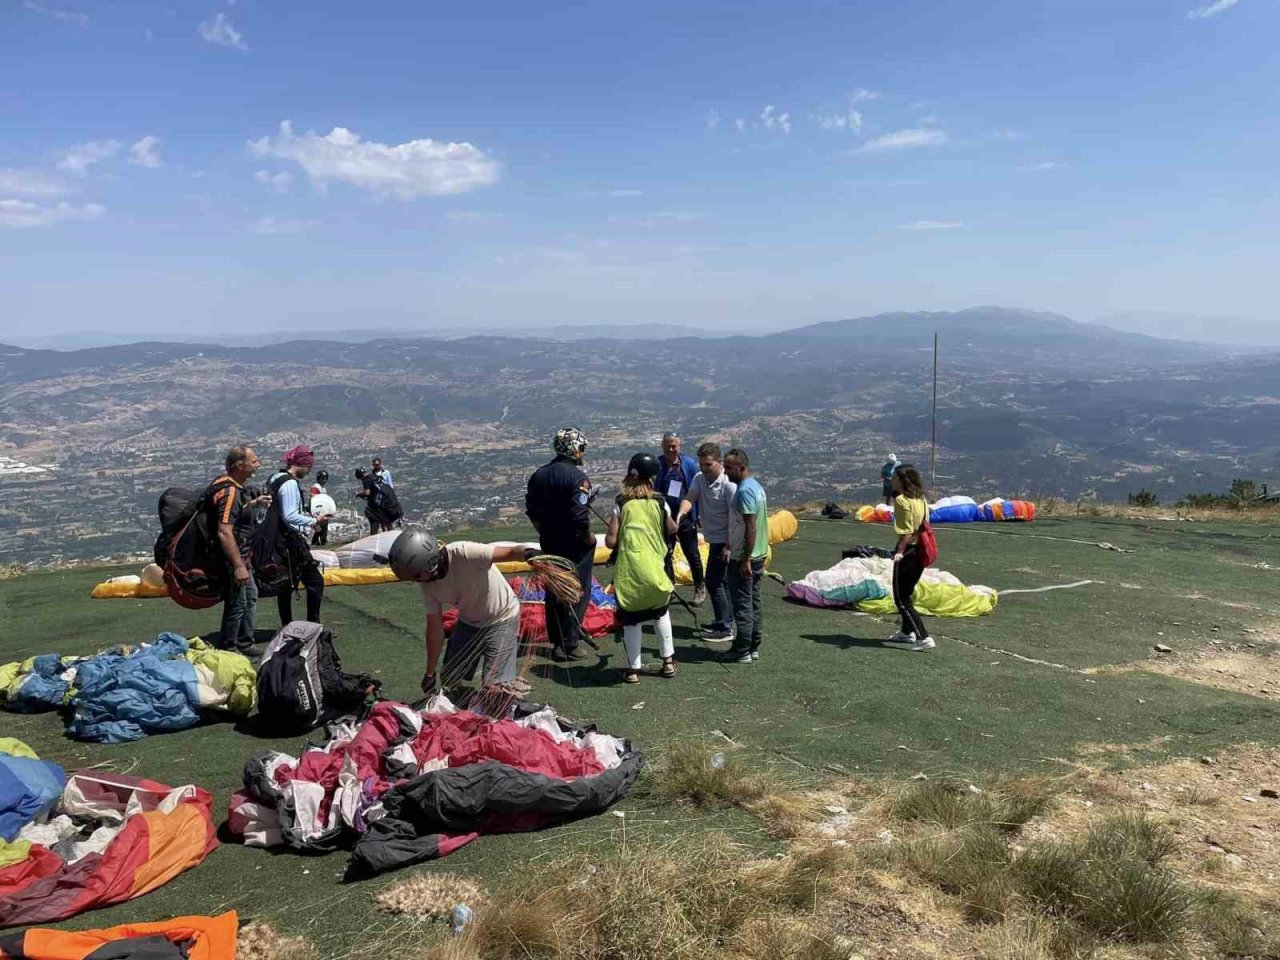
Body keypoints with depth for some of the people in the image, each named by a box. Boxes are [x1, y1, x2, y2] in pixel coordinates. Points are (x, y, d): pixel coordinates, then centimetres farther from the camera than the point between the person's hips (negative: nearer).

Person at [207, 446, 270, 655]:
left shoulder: (234, 487, 7)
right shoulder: (229, 492, -24)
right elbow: (224, 532, -30)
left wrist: (254, 504, 16)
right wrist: (238, 566, -30)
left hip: (240, 557, 11)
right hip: (232, 560, -11)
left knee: (251, 596, 20)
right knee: (236, 606, 0)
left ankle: (245, 646, 32)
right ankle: (228, 651, 13)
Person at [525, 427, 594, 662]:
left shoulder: (539, 474, 3)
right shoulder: (577, 477, -19)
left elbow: (532, 510, 9)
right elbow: (580, 517, -24)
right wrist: (589, 538, -9)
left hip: (549, 543, 7)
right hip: (574, 545, -7)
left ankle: (556, 641, 27)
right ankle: (569, 644, 4)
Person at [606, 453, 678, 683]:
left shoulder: (621, 504, -5)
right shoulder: (660, 502, 0)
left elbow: (610, 541, -8)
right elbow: (671, 530, 16)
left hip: (628, 570, -2)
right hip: (654, 568, 2)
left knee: (631, 620, 8)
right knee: (660, 612, 24)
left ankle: (633, 669, 11)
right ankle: (668, 660, 27)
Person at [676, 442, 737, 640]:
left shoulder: (728, 484, -19)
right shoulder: (699, 479, 3)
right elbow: (690, 497, -12)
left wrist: (729, 546, -21)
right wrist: (682, 512, -36)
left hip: (724, 541, -8)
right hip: (714, 540, 8)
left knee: (714, 581, -8)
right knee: (721, 581, 17)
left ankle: (724, 628, -1)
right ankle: (727, 621, 30)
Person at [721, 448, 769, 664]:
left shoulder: (745, 491, -19)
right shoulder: (756, 486, 12)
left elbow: (751, 527, -23)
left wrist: (745, 560, -22)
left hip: (744, 559, -10)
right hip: (758, 555, 10)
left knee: (742, 604, -3)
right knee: (754, 602, 14)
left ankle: (742, 651, 3)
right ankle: (754, 647, 20)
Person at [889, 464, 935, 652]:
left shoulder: (901, 500, -14)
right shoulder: (921, 499, 11)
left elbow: (906, 531, -20)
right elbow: (923, 526, 13)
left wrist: (900, 551, -26)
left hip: (908, 551, -9)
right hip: (921, 550, 9)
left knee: (901, 599, -3)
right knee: (906, 594, 25)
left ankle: (924, 638, -11)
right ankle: (907, 631, 37)